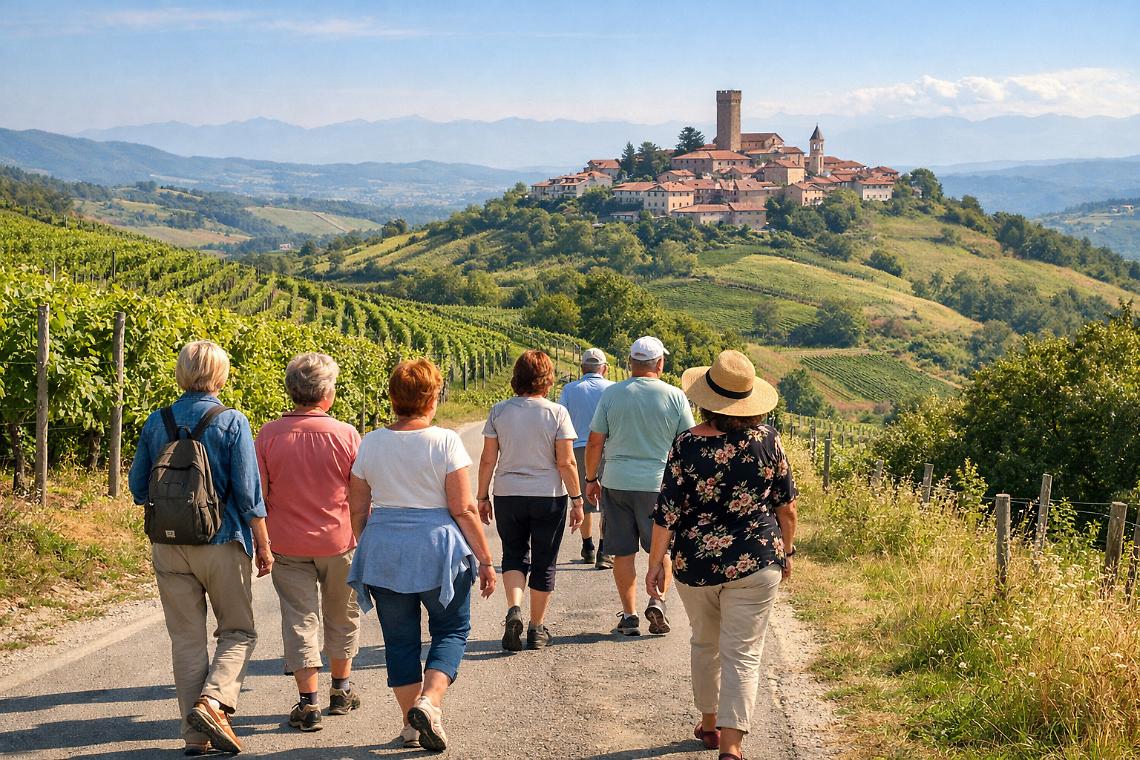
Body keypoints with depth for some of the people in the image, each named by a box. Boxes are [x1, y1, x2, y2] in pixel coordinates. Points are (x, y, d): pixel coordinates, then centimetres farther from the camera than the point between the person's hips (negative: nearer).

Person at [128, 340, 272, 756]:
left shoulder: (156, 422, 1)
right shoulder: (232, 423, -9)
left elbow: (138, 486, 7)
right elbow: (248, 492, -10)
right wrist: (263, 545, -1)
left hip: (168, 546, 3)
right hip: (222, 543, -3)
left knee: (186, 637, 9)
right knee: (237, 631, 11)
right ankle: (213, 699, -12)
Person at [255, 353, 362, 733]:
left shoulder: (268, 434, -8)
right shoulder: (346, 435, -11)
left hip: (287, 544, 0)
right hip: (339, 542, 0)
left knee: (300, 619, 5)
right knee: (341, 617, 18)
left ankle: (308, 702, 1)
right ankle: (341, 691, 31)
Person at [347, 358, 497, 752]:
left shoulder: (371, 443, 1)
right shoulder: (445, 441, -10)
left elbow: (357, 509, 7)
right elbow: (463, 508, -11)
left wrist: (366, 549, 23)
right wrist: (485, 560, -3)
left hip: (383, 553, 3)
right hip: (438, 551, -3)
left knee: (400, 639, 12)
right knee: (451, 630, 12)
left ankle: (411, 724, 17)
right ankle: (430, 702, -9)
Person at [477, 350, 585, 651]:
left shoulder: (499, 411, -2)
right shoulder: (557, 413, -8)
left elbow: (488, 460, 0)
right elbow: (566, 462, -9)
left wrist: (482, 496, 10)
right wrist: (577, 499, 0)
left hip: (508, 496, 2)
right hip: (549, 497, -2)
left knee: (514, 554, 17)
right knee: (544, 562, 11)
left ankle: (514, 609, -7)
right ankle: (536, 630, 17)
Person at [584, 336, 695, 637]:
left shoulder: (612, 394, -2)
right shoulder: (674, 396, -3)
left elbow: (594, 442, 0)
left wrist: (591, 479, 12)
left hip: (616, 483, 0)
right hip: (659, 484, 0)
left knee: (623, 552, 7)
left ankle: (629, 616, 10)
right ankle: (657, 600, 0)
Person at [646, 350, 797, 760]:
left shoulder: (687, 445, -10)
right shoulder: (767, 440, -5)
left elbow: (667, 512, -8)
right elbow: (787, 507, 2)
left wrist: (657, 562, 3)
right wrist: (786, 551, 16)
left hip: (696, 563, 1)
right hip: (755, 563, 0)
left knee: (705, 644, 21)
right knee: (743, 653, 1)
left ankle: (710, 723, 37)